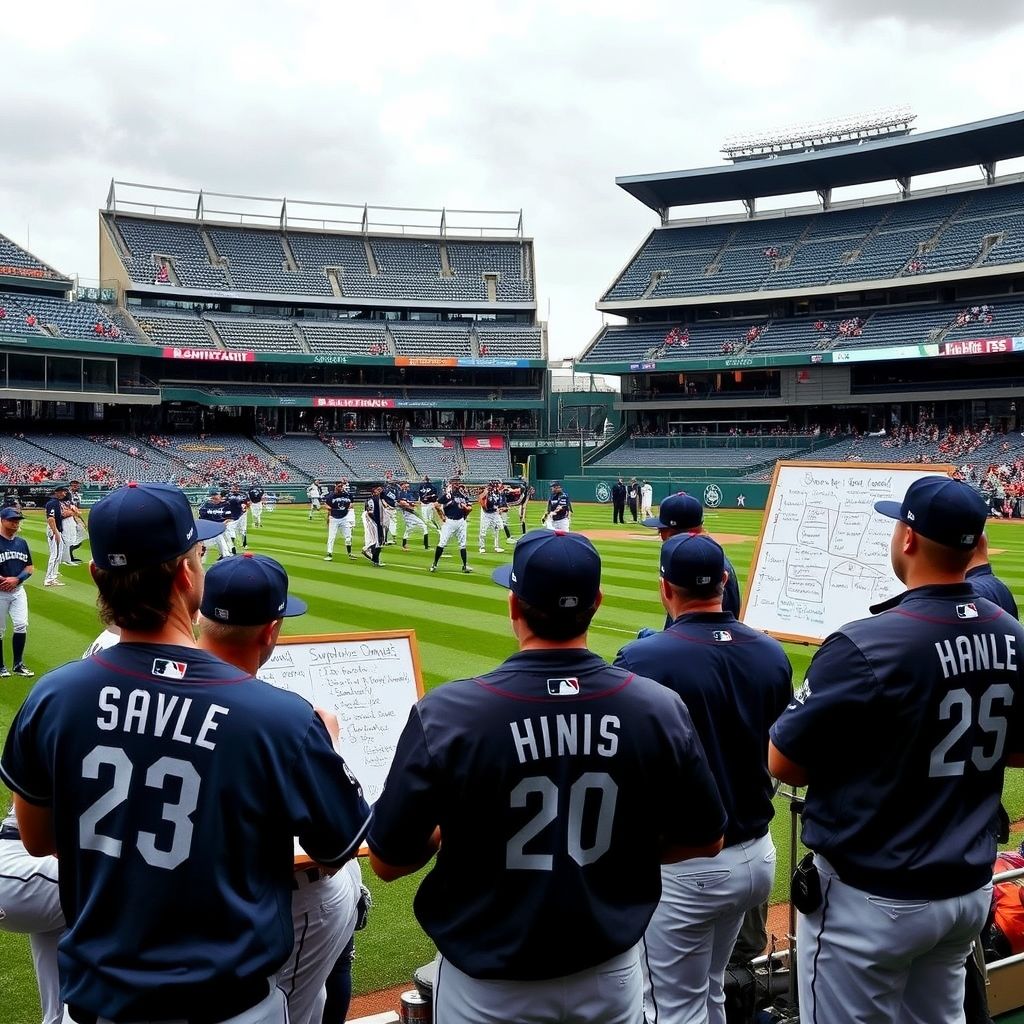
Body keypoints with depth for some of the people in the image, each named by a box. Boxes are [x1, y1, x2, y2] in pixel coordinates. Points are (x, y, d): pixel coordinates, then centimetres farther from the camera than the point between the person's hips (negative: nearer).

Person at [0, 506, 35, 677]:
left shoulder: (21, 543, 8)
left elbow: (30, 568, 10)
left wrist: (16, 579, -7)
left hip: (18, 590, 4)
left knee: (21, 626, -4)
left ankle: (18, 664, 8)